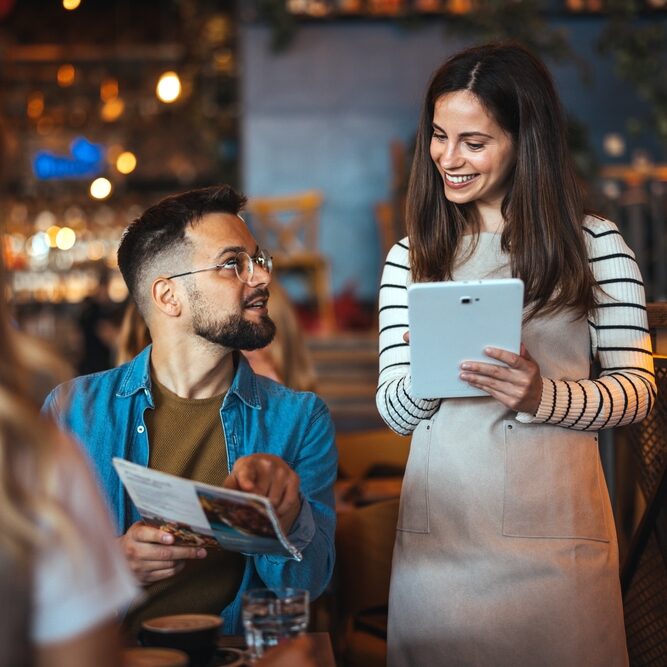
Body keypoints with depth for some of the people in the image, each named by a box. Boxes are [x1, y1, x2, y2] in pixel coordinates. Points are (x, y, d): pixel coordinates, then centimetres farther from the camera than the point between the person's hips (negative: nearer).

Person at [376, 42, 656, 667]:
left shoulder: (595, 244, 1)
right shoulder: (410, 259, 9)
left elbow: (637, 388, -2)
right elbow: (394, 411, 5)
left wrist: (544, 396, -20)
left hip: (556, 525, -2)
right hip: (441, 528, 2)